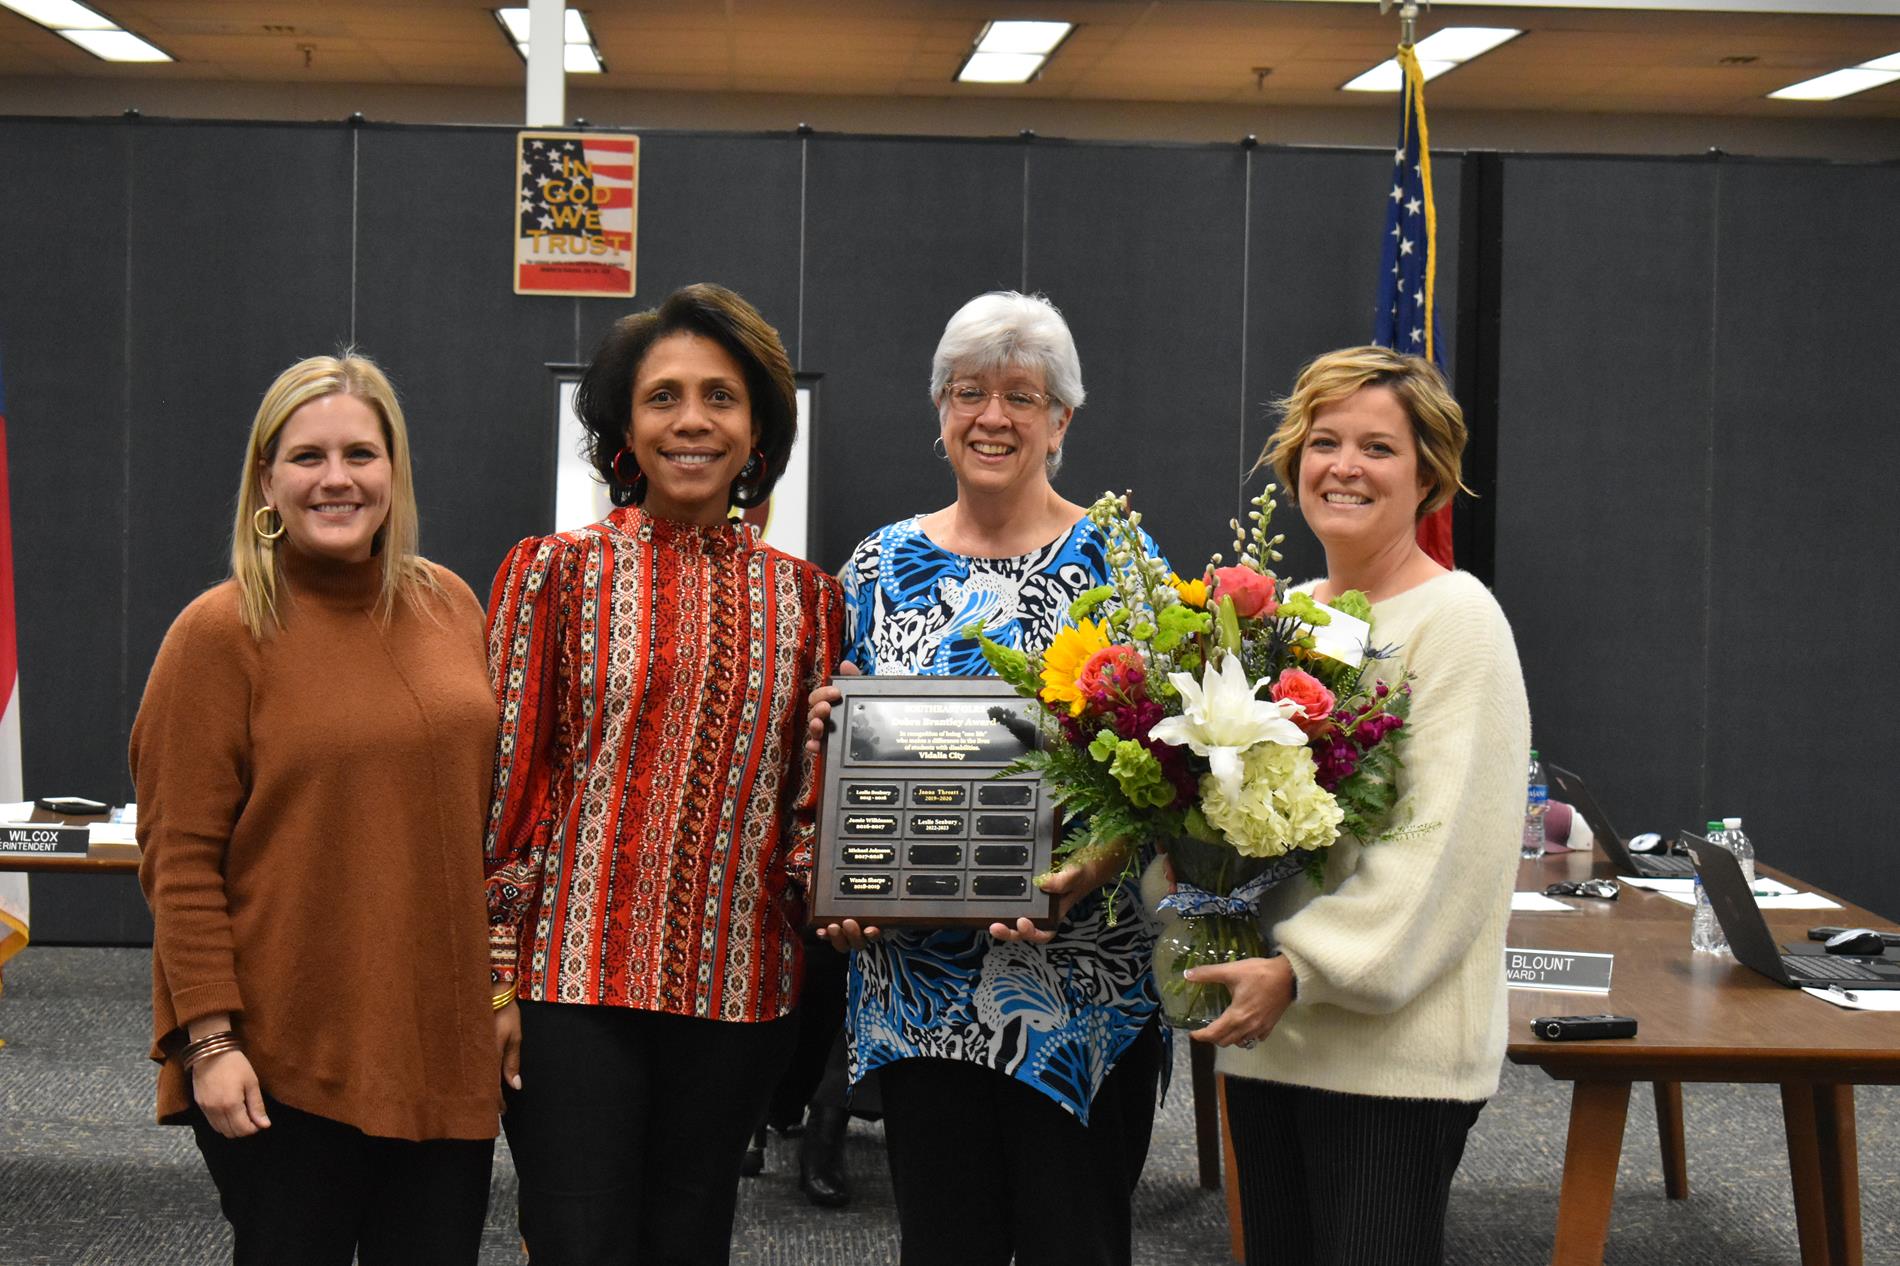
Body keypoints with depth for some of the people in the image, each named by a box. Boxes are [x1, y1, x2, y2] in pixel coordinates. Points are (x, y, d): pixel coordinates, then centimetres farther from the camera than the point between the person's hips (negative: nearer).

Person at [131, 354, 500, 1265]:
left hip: (446, 1045, 5)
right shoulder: (221, 633, -8)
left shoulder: (450, 606, 7)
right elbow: (181, 860, -9)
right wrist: (209, 1038, -14)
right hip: (285, 1063, -4)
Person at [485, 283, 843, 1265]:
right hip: (573, 981, -3)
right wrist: (494, 980, -5)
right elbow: (504, 781, -1)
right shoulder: (555, 573, -1)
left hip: (735, 989, 3)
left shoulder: (803, 598, 8)